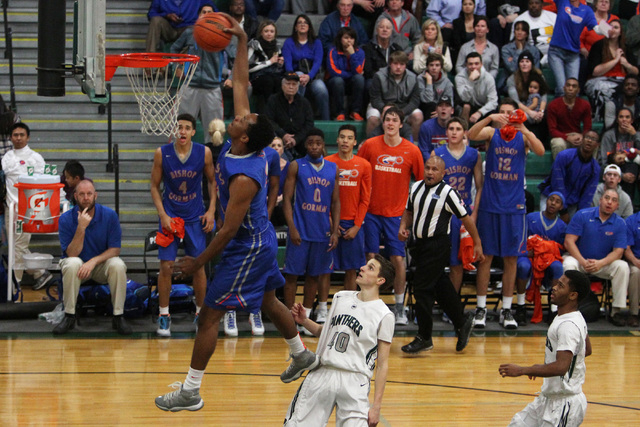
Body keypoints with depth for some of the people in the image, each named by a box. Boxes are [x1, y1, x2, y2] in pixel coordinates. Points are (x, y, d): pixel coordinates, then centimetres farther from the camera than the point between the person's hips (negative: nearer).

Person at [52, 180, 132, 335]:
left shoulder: (110, 216, -11)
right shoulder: (66, 219, -12)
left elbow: (115, 250, -10)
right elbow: (72, 254, -17)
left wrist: (93, 261, -28)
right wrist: (81, 228, -30)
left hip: (101, 264, 1)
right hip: (78, 267, -1)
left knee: (118, 265, -32)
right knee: (73, 264, -35)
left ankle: (118, 317, -19)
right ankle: (69, 316, -23)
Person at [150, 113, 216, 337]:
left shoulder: (204, 153, -8)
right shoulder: (162, 153, -10)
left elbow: (212, 182, 6)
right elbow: (155, 186, -2)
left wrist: (211, 211, -3)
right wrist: (163, 215, -11)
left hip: (195, 217, 1)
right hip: (170, 216, -1)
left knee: (199, 266, 4)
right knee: (166, 266, -4)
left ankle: (201, 313, 17)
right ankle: (164, 316, 6)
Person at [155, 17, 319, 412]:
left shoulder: (244, 178, -32)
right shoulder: (250, 146, -9)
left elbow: (229, 230, -26)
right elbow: (242, 86, 0)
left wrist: (198, 262, -17)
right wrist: (242, 42, -3)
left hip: (247, 249, -10)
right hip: (261, 241, 10)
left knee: (210, 316, -6)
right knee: (268, 301, 28)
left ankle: (191, 393, -2)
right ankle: (304, 356, 46)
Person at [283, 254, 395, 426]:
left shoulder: (384, 315, -4)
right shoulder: (341, 298, 12)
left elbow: (382, 365, -4)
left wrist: (376, 406, -8)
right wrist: (304, 320, 8)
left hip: (353, 381, -4)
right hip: (321, 374, 4)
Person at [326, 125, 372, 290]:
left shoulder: (364, 165, 5)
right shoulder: (327, 163, 1)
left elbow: (365, 199, 5)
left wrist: (356, 226, -3)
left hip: (353, 225, 1)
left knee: (351, 270, 4)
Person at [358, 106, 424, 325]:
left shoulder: (412, 151, -1)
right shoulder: (369, 145, 0)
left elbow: (421, 181, 7)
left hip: (396, 213, 0)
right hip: (371, 211, 0)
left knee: (398, 259, -3)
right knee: (370, 257, 1)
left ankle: (400, 308, 5)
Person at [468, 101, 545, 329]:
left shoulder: (524, 136, 2)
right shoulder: (491, 133, 2)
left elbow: (540, 151, -17)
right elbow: (471, 135, -17)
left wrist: (524, 130, -32)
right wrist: (489, 119, -33)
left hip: (514, 206, 1)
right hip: (490, 205, -1)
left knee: (511, 258, 4)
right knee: (486, 256, 2)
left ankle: (506, 309, 11)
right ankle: (481, 308, 8)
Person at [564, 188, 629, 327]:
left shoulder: (620, 224, -1)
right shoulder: (582, 215, -7)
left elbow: (618, 252, -7)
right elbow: (569, 241, -11)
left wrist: (600, 263, -26)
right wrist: (583, 262, -22)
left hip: (604, 262, 2)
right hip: (579, 259, -2)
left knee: (622, 266, -24)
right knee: (569, 265, -35)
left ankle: (616, 310, -19)